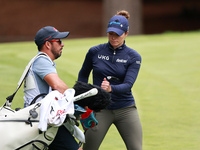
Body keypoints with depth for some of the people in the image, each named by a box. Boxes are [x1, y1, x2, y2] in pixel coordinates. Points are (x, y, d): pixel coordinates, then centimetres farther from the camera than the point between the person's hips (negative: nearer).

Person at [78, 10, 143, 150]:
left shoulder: (134, 57, -3)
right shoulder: (95, 52, 1)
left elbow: (128, 85, -15)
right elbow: (83, 74, 18)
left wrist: (111, 88, -35)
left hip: (126, 109, 0)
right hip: (100, 109, 0)